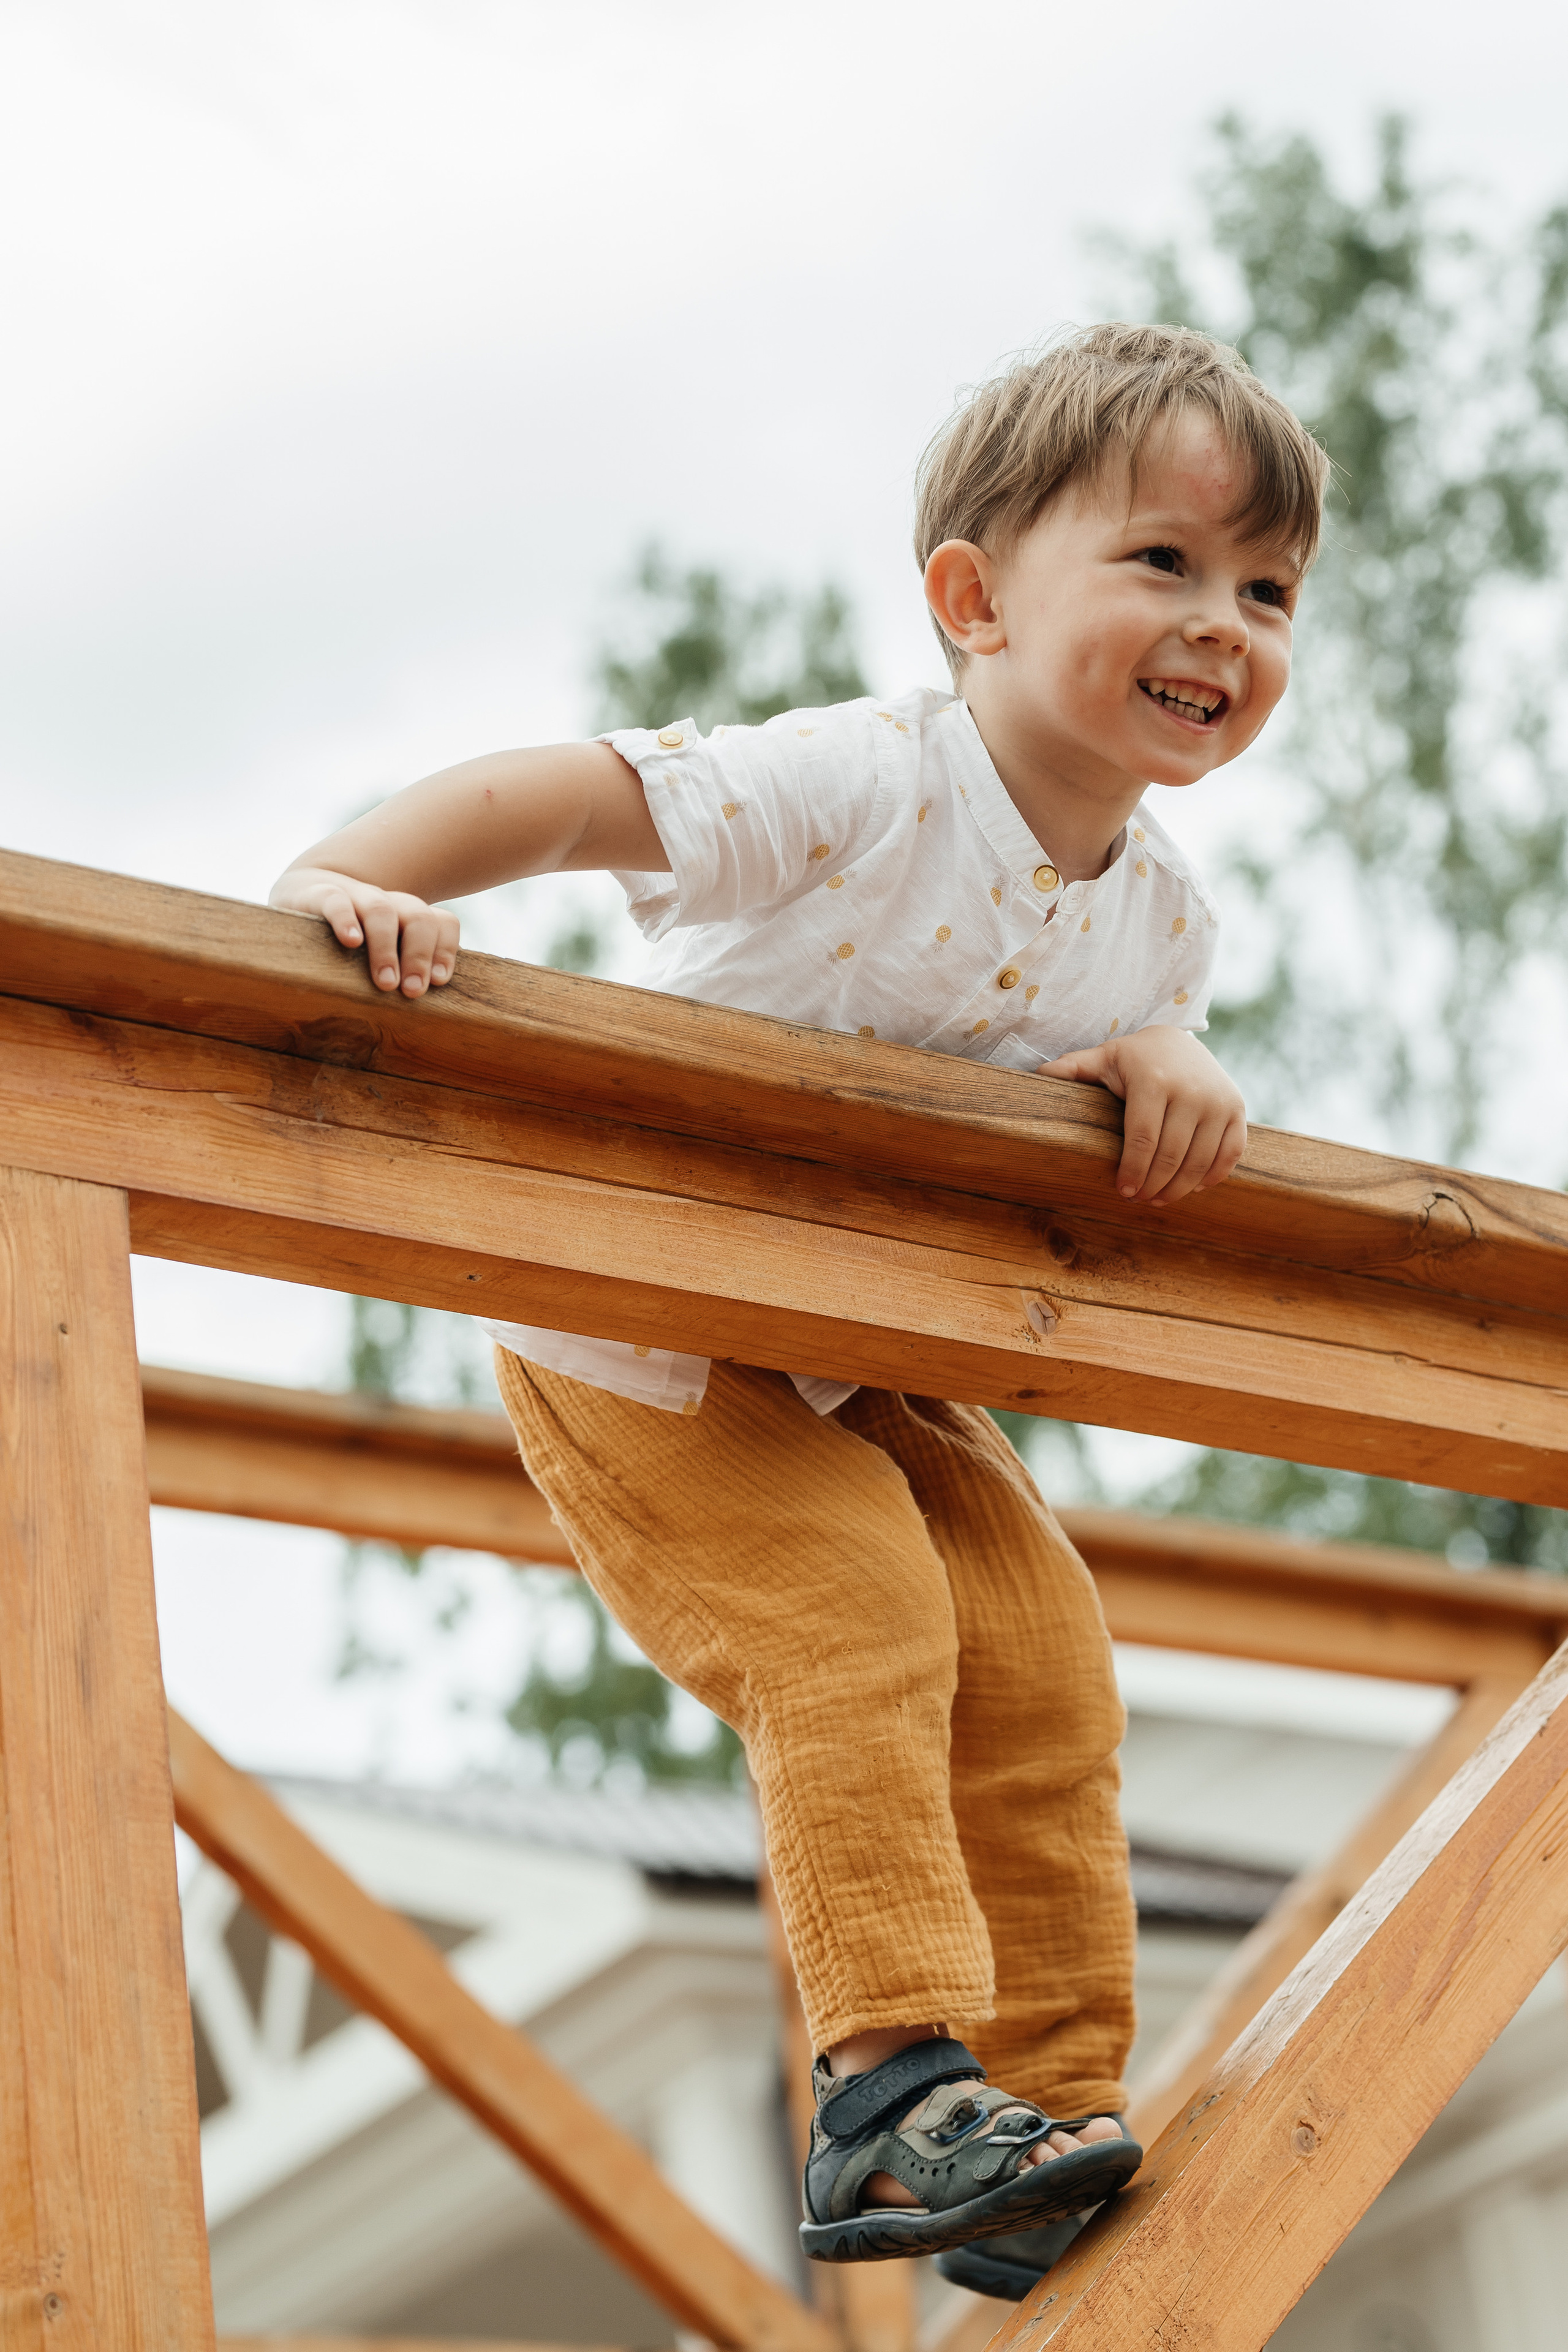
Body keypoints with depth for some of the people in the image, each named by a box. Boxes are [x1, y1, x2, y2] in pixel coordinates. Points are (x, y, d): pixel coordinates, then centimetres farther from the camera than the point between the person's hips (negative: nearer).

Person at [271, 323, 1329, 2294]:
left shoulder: (1162, 909, -5)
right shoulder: (860, 786, -26)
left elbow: (1142, 1019, 12)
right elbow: (548, 794, -31)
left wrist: (1171, 1066, -14)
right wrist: (349, 878, -49)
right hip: (638, 1338, -7)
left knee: (1046, 1652, -2)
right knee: (855, 1627, -21)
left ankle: (1052, 2127, 7)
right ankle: (892, 2096, -16)